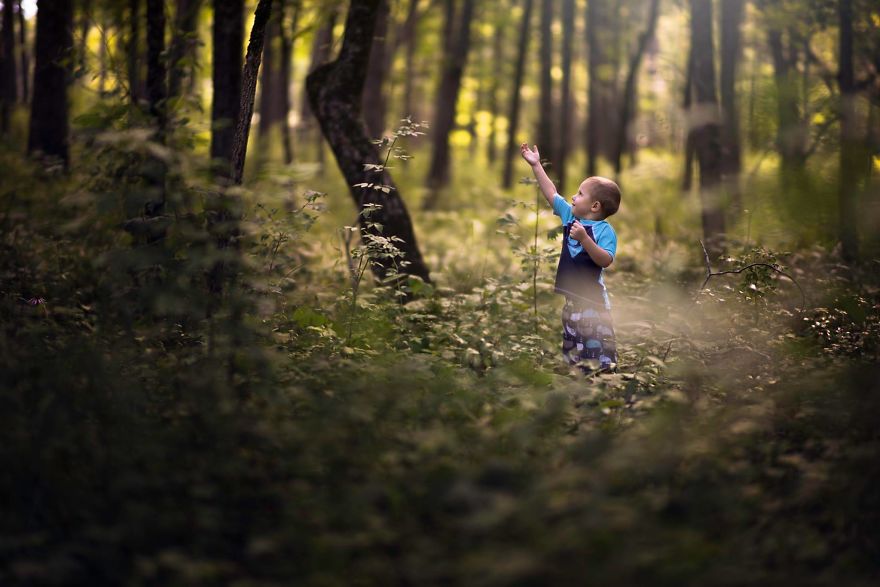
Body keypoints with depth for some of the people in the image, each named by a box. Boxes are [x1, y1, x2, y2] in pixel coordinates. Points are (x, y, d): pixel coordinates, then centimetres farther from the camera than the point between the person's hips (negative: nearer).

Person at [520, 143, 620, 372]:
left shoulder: (604, 230, -14)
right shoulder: (570, 216, 7)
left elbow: (606, 260, -24)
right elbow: (551, 194, 13)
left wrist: (584, 238, -32)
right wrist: (536, 165, 13)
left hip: (591, 297, -8)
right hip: (571, 294, 8)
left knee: (596, 342, -7)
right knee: (572, 343, 15)